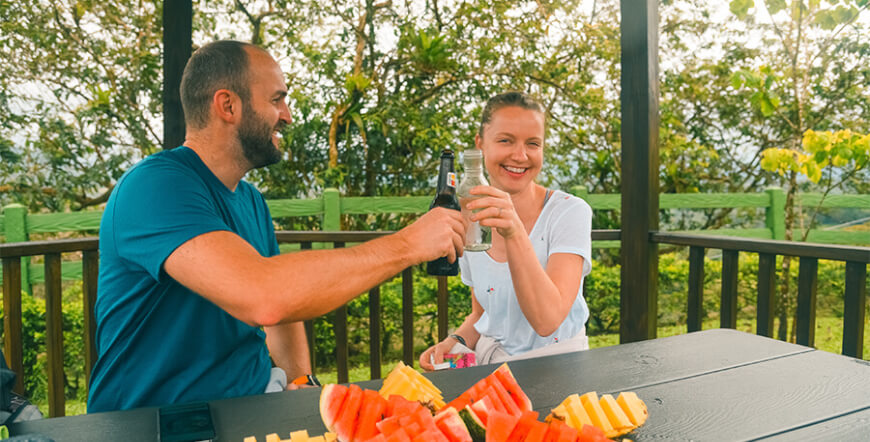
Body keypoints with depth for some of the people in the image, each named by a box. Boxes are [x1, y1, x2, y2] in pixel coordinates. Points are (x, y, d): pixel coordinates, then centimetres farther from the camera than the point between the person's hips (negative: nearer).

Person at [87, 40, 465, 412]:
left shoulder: (251, 200, 9)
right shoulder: (154, 185, -20)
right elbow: (262, 297, -35)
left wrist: (300, 378, -2)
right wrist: (406, 245, -27)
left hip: (255, 393, 8)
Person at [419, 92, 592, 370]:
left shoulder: (570, 212, -14)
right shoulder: (472, 221, 0)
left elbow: (546, 321, -27)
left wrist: (515, 231, -36)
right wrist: (456, 341, -8)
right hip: (489, 363, 3)